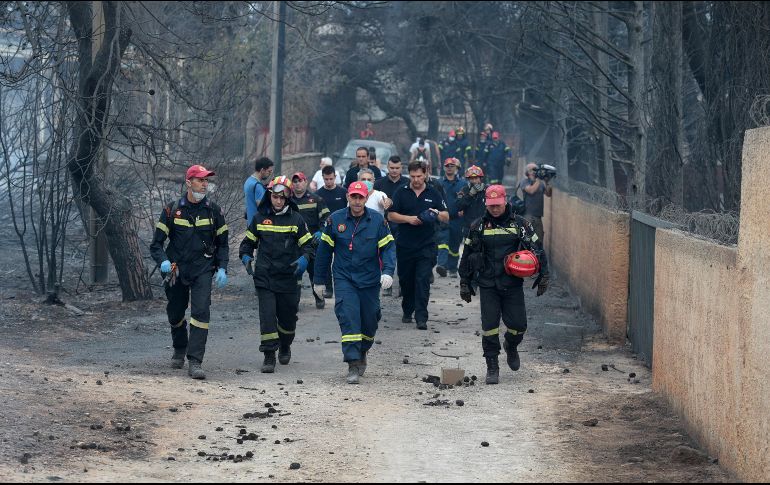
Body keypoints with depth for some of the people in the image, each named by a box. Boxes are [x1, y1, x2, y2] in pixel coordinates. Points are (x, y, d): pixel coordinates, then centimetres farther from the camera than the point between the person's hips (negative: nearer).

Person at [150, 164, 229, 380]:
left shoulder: (213, 211, 3)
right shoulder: (172, 210, 0)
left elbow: (222, 244, 12)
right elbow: (156, 243, 2)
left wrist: (222, 269, -2)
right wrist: (163, 261, -18)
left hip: (203, 269, -1)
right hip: (177, 270, 1)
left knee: (201, 312, -18)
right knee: (175, 314, 14)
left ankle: (195, 362, -20)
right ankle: (179, 349, 44)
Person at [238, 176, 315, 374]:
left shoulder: (296, 219, 2)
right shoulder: (260, 218, 6)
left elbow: (309, 244, 4)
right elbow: (248, 241, 16)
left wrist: (304, 259, -16)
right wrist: (246, 257, -4)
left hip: (288, 277, 0)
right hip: (264, 277, 0)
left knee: (287, 316, 12)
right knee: (267, 315, -11)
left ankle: (285, 347, 39)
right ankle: (269, 356, -8)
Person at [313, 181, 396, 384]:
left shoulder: (378, 221, -2)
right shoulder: (335, 220, -1)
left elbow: (388, 248, -1)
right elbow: (324, 251, 7)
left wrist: (388, 272, -19)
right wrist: (319, 280, 10)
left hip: (370, 280, 1)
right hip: (344, 279, -1)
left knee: (369, 321, 10)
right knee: (349, 319, -16)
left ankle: (362, 353, 39)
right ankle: (353, 365, -17)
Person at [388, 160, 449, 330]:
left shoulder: (433, 194, 7)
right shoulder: (401, 193, 5)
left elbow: (446, 217, 8)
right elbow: (391, 215, 1)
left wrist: (437, 214, -14)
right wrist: (409, 219, -13)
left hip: (426, 246, -1)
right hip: (405, 245, 1)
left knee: (423, 281, -9)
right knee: (406, 280, 10)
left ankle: (421, 317, -12)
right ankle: (407, 311, 28)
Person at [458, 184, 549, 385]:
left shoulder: (520, 224, 2)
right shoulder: (479, 227, 4)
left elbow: (537, 249, 7)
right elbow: (467, 256, 12)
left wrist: (544, 275, 3)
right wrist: (464, 283, 12)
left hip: (513, 285, 0)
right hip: (488, 286, 0)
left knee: (518, 325, 0)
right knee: (489, 327, -3)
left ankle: (511, 347, 34)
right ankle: (492, 367, 8)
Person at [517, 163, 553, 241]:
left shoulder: (541, 183, 15)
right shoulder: (524, 181, 0)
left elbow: (549, 194, 7)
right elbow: (531, 190, -17)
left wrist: (546, 182, -5)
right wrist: (538, 180, -12)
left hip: (538, 216, 6)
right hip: (527, 215, -6)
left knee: (539, 240, 7)